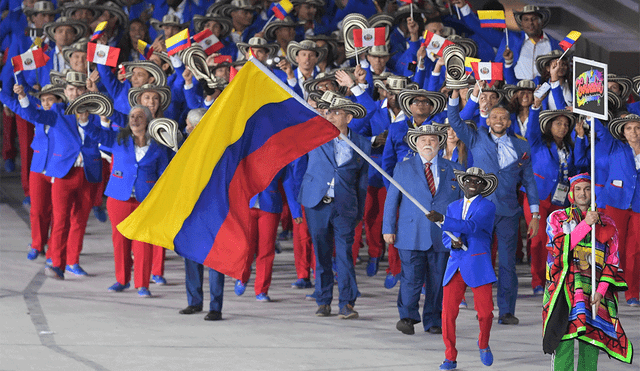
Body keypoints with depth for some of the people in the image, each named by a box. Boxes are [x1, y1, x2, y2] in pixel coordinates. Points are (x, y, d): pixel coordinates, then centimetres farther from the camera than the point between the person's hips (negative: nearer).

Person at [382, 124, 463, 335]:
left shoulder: (453, 170, 12)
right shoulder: (403, 169, 10)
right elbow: (391, 199, 9)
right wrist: (388, 228, 1)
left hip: (443, 236, 1)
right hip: (412, 236, -1)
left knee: (438, 281, 2)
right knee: (411, 278, -9)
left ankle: (434, 322, 11)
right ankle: (408, 317, 2)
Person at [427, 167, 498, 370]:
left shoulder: (487, 207, -1)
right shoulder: (453, 207, 18)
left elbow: (471, 226, -18)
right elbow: (445, 238, 17)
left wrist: (442, 220, -27)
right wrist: (452, 243, -8)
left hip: (478, 265, -4)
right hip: (455, 266, 4)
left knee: (485, 311, -7)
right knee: (448, 311, -7)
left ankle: (483, 344, 24)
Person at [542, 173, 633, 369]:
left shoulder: (607, 224, 14)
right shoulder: (557, 219, 12)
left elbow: (612, 263, 9)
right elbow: (560, 247, -6)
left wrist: (601, 291, -5)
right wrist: (585, 224, -12)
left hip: (595, 292, 1)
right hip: (566, 288, -1)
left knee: (591, 342, -6)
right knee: (565, 339, -14)